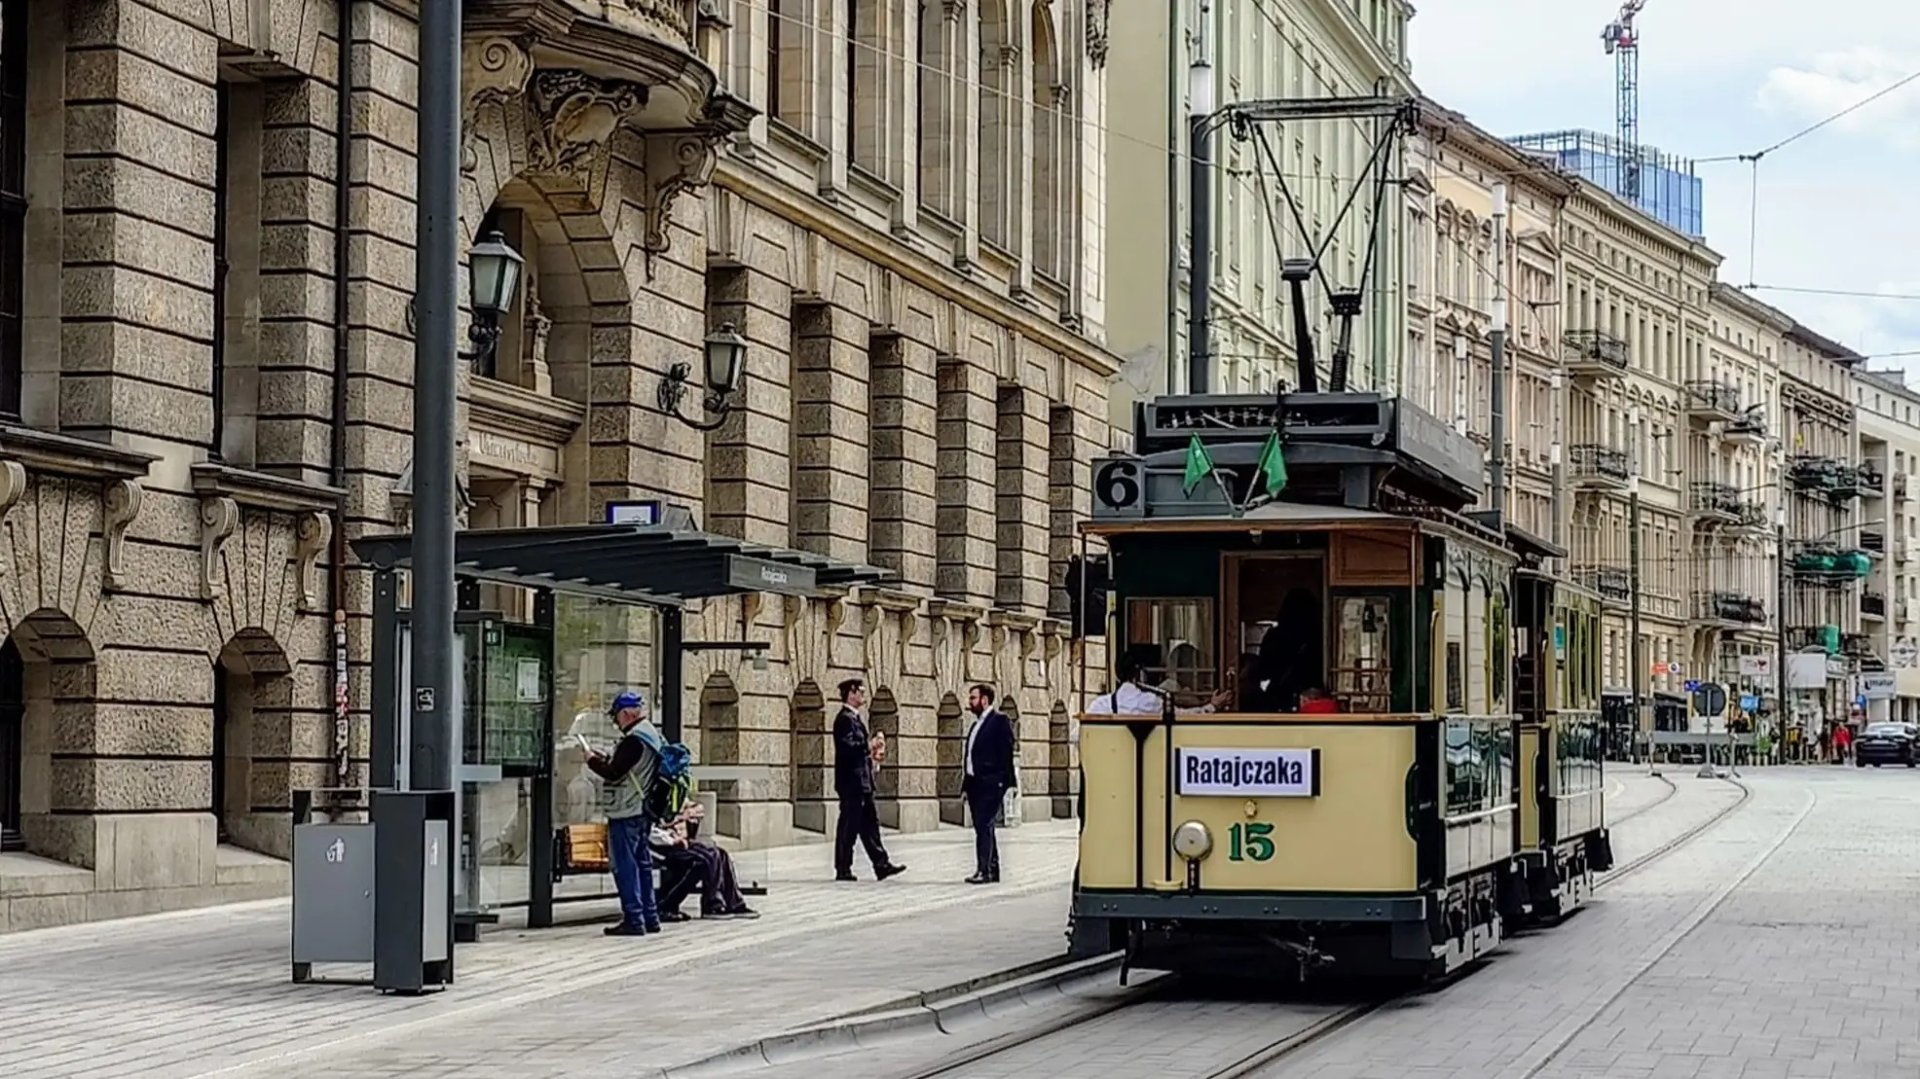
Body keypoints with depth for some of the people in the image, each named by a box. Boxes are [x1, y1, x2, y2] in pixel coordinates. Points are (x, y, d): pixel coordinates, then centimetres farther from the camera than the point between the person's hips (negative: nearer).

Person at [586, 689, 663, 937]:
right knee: (642, 864, 14)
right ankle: (650, 917, 18)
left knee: (625, 866, -6)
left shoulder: (633, 740, -18)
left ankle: (634, 920, -6)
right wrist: (606, 759, 13)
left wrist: (593, 761, -4)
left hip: (625, 814, -10)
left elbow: (614, 774, -20)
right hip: (643, 812, 10)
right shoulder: (652, 735, 13)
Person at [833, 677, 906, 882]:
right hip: (851, 782, -10)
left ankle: (881, 864, 11)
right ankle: (843, 869, 1)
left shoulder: (853, 718, 18)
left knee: (870, 823, 9)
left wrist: (871, 752, 7)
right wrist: (869, 746, -18)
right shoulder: (845, 719, -14)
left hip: (861, 782, 10)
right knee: (849, 826, -4)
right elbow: (847, 747, -25)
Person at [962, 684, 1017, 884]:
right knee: (982, 828, 10)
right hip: (975, 784, 9)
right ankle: (992, 870, 15)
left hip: (991, 784, -9)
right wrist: (966, 785, 15)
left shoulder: (1000, 720, -5)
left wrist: (1005, 783, -17)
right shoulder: (976, 725, 19)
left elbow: (1006, 753, -11)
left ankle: (984, 870, -16)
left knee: (984, 826, -14)